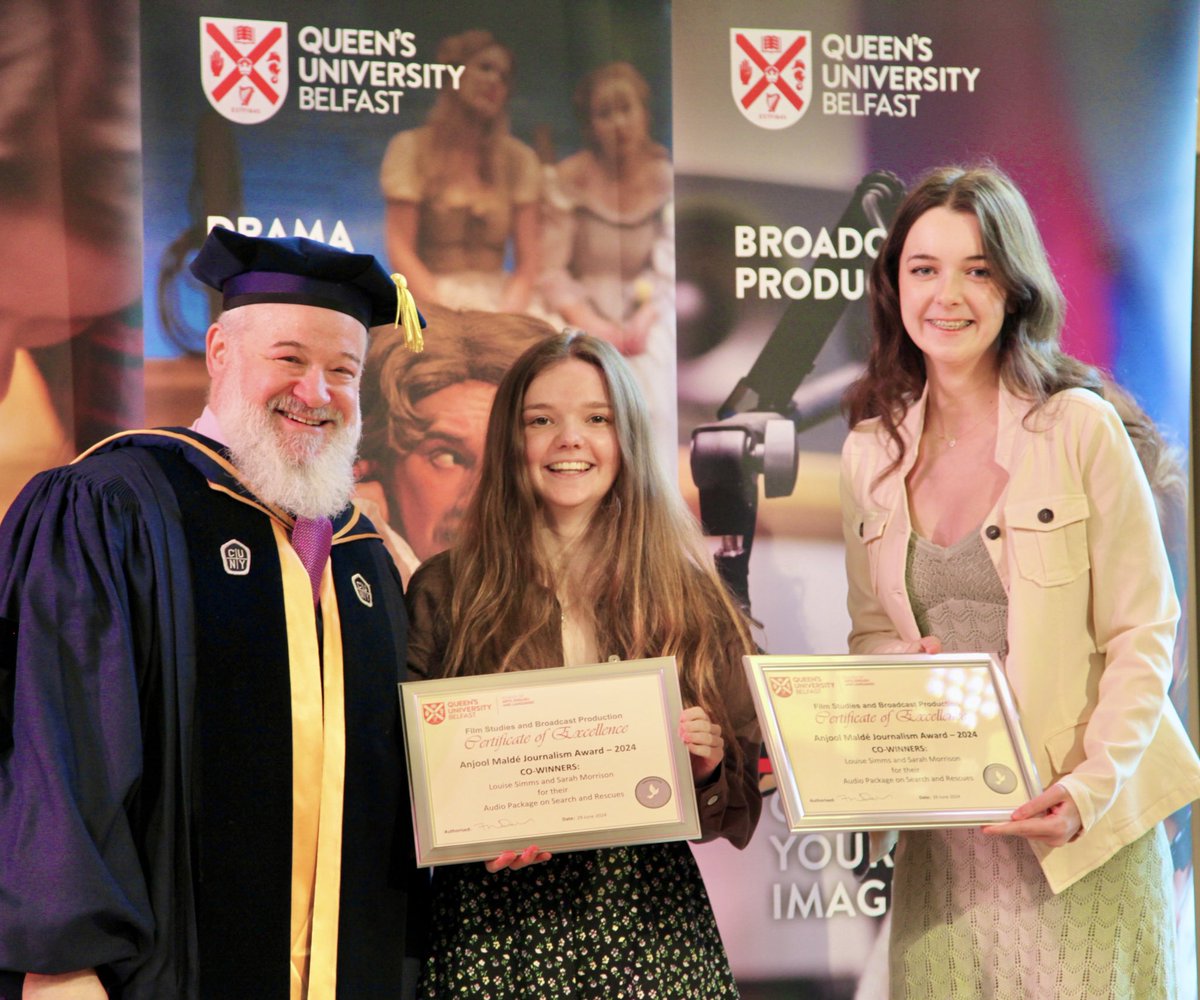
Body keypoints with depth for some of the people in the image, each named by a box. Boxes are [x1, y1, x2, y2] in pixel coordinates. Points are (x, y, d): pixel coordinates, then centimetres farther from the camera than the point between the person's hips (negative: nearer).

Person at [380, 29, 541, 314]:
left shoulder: (518, 158, 14)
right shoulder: (410, 148, 6)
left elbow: (529, 259, 6)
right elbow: (400, 250, -2)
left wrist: (508, 313, -13)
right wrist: (446, 316, -15)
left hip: (499, 295, 3)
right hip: (429, 296, -2)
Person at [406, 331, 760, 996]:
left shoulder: (689, 593, 6)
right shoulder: (445, 591, 1)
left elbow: (740, 795, 9)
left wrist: (708, 764, -12)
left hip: (650, 924, 1)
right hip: (496, 922, -1)